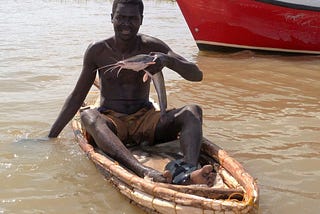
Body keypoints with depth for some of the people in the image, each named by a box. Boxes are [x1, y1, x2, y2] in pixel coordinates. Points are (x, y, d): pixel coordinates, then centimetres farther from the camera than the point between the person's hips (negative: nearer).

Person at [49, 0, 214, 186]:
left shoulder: (152, 47, 1)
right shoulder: (97, 51, 1)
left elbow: (197, 75, -7)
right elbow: (77, 97, 8)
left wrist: (168, 60, -28)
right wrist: (52, 136, 6)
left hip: (145, 119, 1)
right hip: (111, 122, -1)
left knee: (193, 111, -23)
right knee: (88, 116, -35)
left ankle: (188, 170, -53)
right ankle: (145, 172, -59)